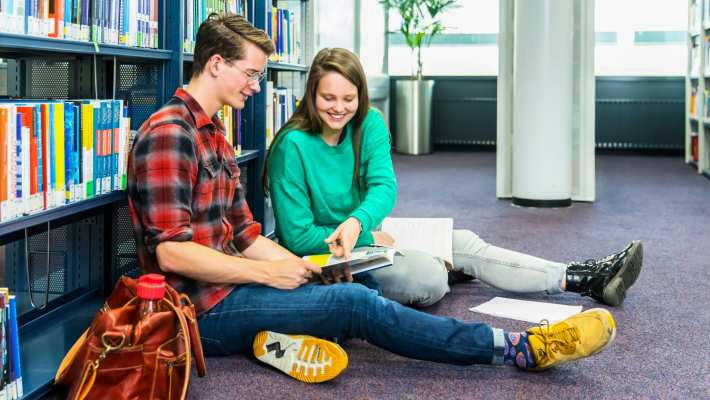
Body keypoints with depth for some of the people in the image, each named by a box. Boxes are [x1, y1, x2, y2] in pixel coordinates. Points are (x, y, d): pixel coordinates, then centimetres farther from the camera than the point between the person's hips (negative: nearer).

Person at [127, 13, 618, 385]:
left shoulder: (212, 134, 16)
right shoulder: (168, 133, -16)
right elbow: (171, 252, -23)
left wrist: (297, 267, 0)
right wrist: (266, 272, -18)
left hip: (226, 285, 10)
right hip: (203, 308, -10)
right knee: (356, 302, -18)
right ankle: (520, 349, -16)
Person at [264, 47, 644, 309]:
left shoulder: (369, 125, -3)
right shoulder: (293, 146, -21)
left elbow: (384, 187, -17)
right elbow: (297, 236, -19)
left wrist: (357, 222, -39)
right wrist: (369, 237, -14)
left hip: (367, 238, 7)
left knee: (464, 244, -7)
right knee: (428, 278, -22)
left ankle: (586, 279, -4)